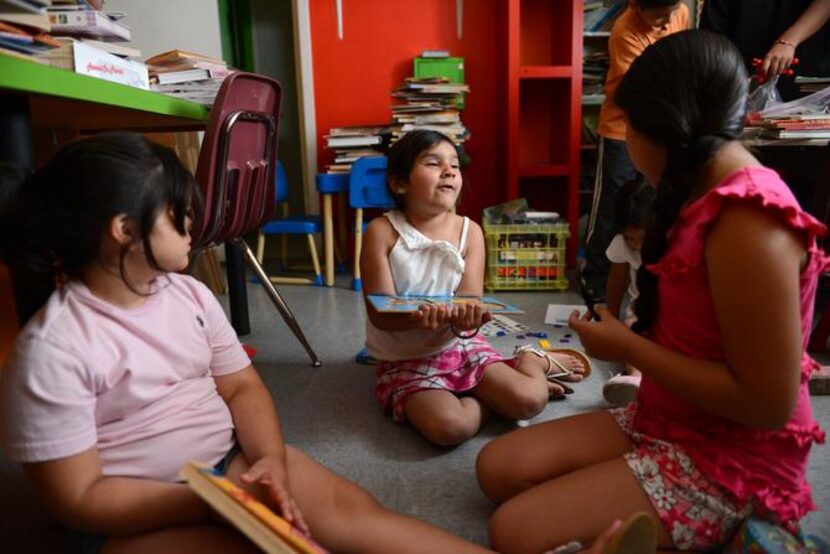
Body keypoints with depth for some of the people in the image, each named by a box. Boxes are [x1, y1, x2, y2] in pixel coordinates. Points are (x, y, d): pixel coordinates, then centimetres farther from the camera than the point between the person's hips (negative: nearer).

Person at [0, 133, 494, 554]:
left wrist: (272, 462, -17)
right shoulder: (52, 349, -16)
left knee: (352, 509, -16)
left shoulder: (189, 294, 1)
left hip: (232, 460, 5)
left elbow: (243, 387, 3)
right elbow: (80, 500, -14)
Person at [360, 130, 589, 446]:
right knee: (451, 426, -28)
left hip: (462, 345, 2)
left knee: (530, 401, -15)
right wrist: (418, 318, -38)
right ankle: (486, 396, 4)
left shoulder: (469, 231, -5)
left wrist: (466, 318, -36)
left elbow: (470, 303, -11)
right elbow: (379, 314, -17)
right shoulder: (381, 232, -13)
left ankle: (533, 360, 18)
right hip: (404, 360, -2)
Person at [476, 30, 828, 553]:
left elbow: (769, 403, -25)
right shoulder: (712, 198, 7)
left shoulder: (750, 223, -24)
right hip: (663, 423, 8)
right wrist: (630, 336, 2)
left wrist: (627, 347, -18)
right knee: (498, 467, -1)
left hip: (729, 462, -8)